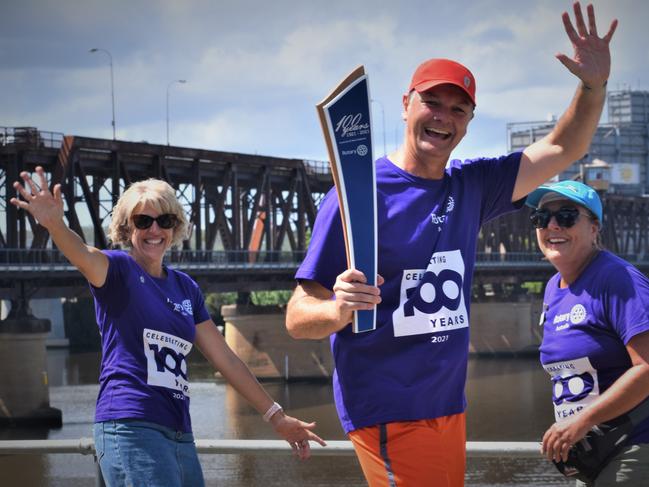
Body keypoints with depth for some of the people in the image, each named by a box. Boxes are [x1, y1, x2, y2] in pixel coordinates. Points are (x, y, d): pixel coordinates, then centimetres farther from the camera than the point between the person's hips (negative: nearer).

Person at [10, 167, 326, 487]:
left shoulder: (185, 287, 17)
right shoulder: (118, 269, 0)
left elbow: (226, 359, 21)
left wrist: (275, 415, 20)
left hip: (179, 434, 7)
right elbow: (82, 255, -24)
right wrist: (54, 223, -46)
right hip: (130, 427, -7)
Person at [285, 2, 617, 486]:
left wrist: (594, 84, -2)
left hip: (449, 407, 7)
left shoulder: (469, 187, 9)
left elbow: (562, 149, 15)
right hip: (389, 412, -7)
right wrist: (340, 309, -34)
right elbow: (297, 317, -12)